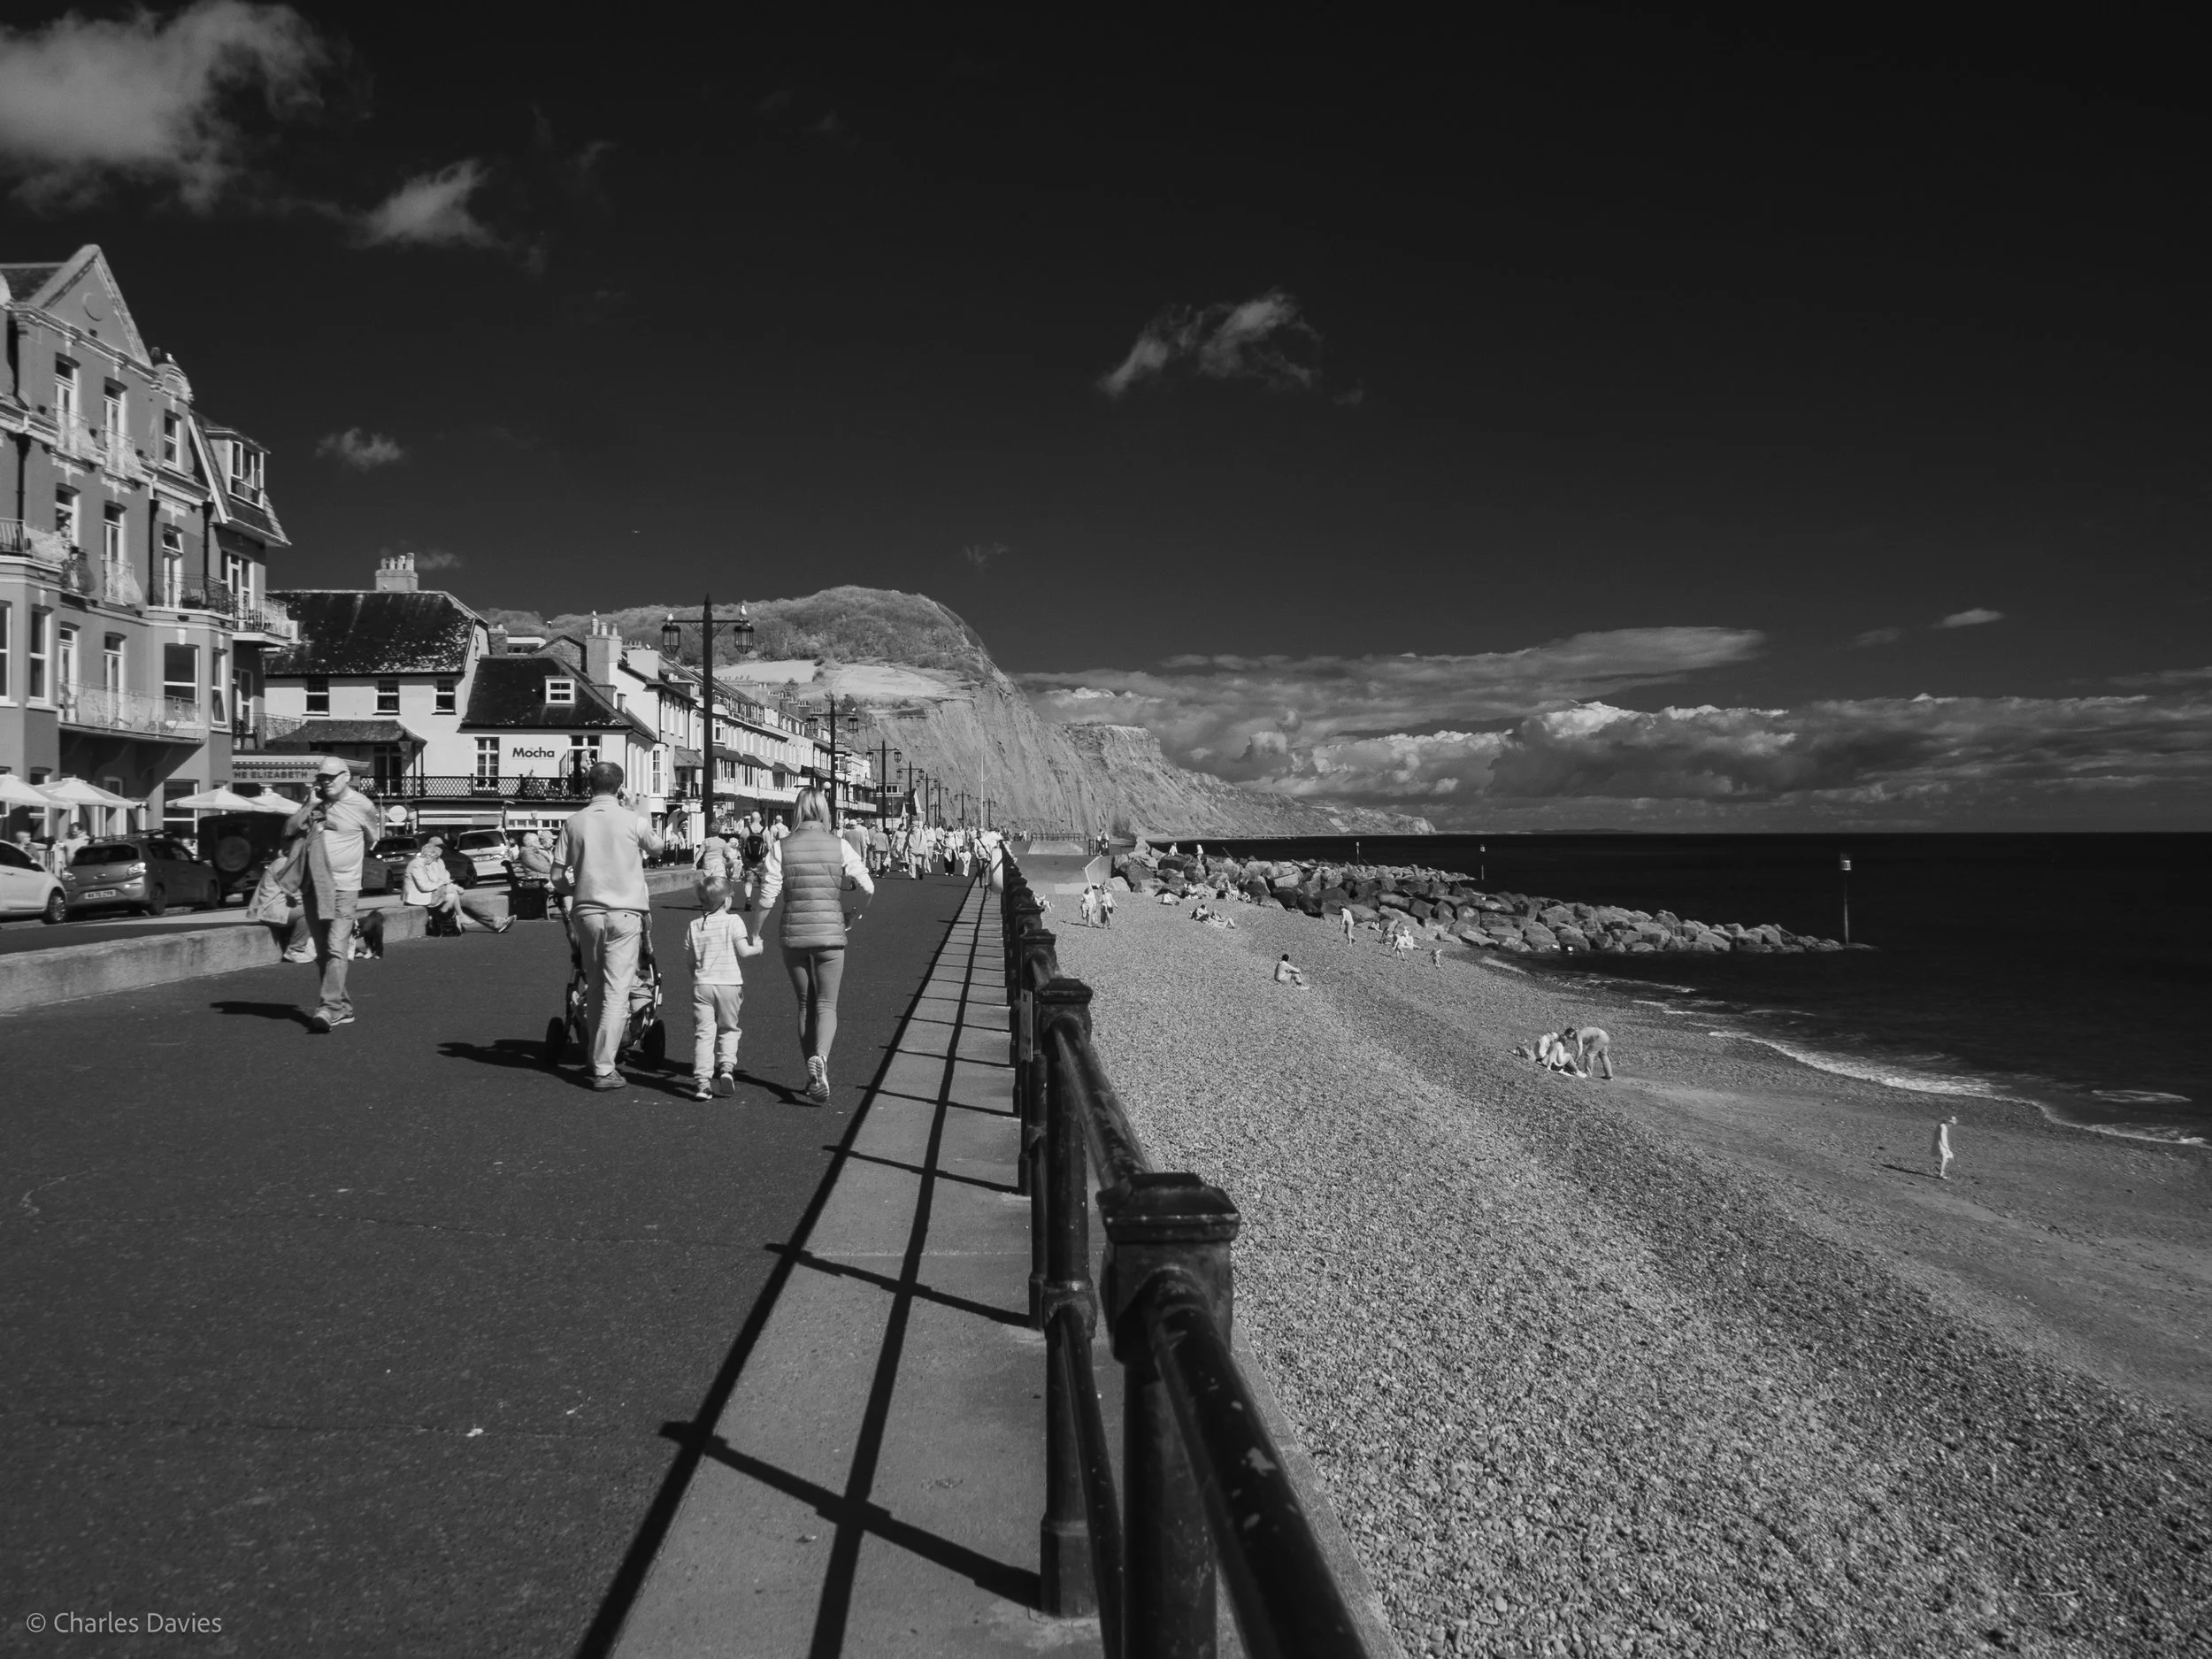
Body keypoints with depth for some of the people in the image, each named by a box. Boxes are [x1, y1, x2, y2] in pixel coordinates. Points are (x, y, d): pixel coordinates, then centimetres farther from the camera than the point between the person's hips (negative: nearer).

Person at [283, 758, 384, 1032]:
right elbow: (289, 830, 3)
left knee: (336, 948, -16)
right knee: (323, 953, 9)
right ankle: (343, 1007, 17)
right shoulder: (314, 802, 10)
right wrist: (310, 806, -6)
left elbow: (373, 840, 13)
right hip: (313, 887, 6)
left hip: (344, 888, -6)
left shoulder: (362, 806, -3)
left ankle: (330, 1007, -21)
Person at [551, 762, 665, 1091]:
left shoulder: (574, 822, 1)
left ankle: (596, 1059, 22)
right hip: (624, 913, -3)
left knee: (594, 988, 15)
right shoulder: (632, 821, -5)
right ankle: (604, 1069, -7)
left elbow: (558, 878, 3)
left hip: (586, 912, 3)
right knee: (616, 991, -3)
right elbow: (656, 847, 15)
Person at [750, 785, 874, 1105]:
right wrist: (854, 914, 15)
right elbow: (867, 887, -3)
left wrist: (753, 930, 8)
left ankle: (814, 1077, 20)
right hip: (831, 933, -1)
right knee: (827, 1004, 5)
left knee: (805, 1004, 16)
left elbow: (767, 897, -6)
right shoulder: (840, 846, -2)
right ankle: (820, 1057, -23)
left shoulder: (781, 848, -3)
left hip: (794, 934, 1)